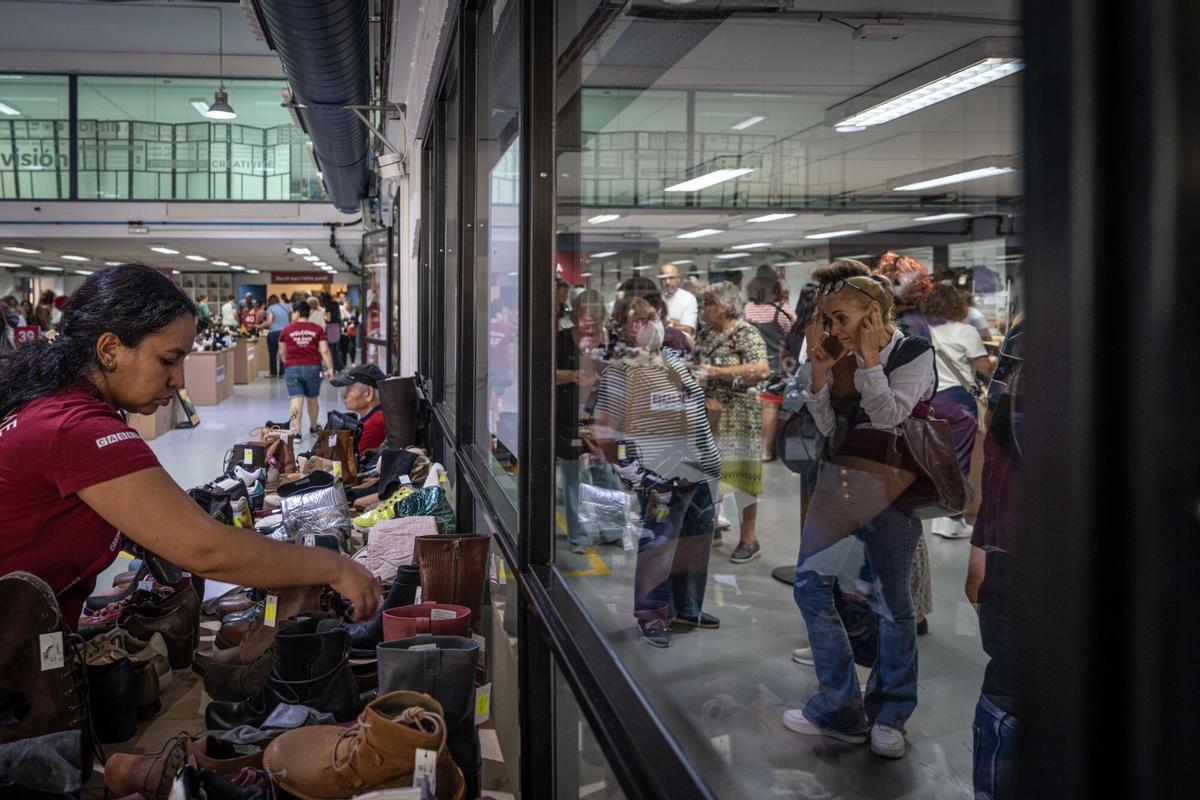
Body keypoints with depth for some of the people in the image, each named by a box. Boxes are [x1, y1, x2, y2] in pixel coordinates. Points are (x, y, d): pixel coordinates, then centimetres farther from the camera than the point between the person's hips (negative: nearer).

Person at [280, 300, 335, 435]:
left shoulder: (287, 329, 2)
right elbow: (324, 350, -6)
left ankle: (296, 431, -15)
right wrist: (330, 368, -2)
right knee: (313, 399, 16)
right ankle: (314, 426, 34)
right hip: (313, 368, 1)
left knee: (296, 400, -5)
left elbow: (282, 353, 11)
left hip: (292, 368, -1)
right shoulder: (318, 329, 2)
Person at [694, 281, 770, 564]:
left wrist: (717, 372, -24)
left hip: (738, 416, -6)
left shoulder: (747, 334, -10)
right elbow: (697, 370, 13)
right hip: (707, 415, 7)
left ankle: (749, 539, 7)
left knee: (739, 472, -2)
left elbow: (762, 370, -24)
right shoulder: (704, 335, 10)